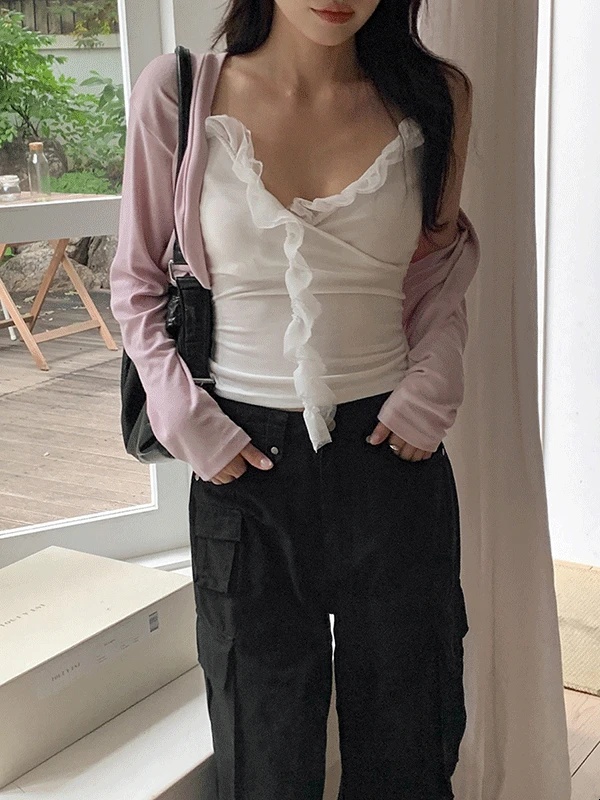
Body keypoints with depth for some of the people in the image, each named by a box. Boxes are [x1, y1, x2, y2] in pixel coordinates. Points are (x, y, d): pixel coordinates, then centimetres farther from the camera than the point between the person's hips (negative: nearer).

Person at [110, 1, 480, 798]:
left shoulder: (436, 97, -3)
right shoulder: (178, 94, -7)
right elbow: (136, 283, 3)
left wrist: (432, 386, -2)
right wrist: (186, 419, -6)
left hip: (390, 455, 2)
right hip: (246, 461, -1)